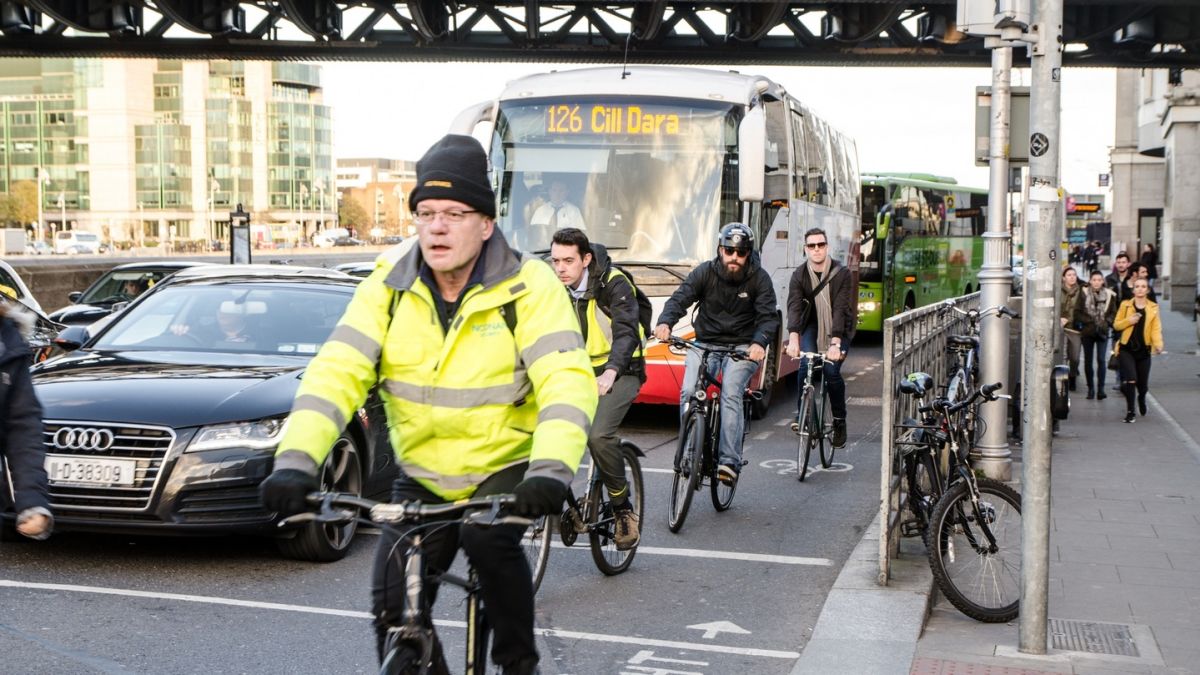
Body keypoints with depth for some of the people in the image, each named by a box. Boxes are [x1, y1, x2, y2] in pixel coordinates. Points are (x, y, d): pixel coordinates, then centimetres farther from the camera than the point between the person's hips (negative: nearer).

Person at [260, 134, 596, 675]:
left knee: (488, 537, -31)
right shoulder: (389, 284, -7)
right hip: (421, 478, 3)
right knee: (393, 610, -8)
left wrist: (552, 468, -44)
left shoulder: (528, 286, -15)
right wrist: (297, 460, -31)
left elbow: (568, 380, -26)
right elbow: (336, 370, -16)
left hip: (507, 468, -3)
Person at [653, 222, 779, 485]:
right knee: (689, 391, -19)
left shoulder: (759, 278, -5)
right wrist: (665, 322, -34)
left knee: (731, 394, -24)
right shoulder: (705, 272, -3)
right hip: (705, 342, 2)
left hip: (742, 347, -2)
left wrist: (759, 342, -34)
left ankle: (729, 461, -24)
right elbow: (680, 298, -12)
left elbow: (769, 316, -12)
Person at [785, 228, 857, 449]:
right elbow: (794, 307, -24)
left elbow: (841, 310, -27)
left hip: (839, 327, -2)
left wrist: (835, 343, -39)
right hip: (812, 325, 2)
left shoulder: (842, 274, -18)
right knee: (806, 365, -22)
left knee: (831, 370, -18)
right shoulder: (799, 275, -10)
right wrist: (793, 338, -41)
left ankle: (839, 422, 1)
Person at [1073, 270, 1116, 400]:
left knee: (1101, 360, -9)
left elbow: (1113, 313, 8)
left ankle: (1100, 388, -9)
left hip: (1102, 332, 0)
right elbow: (1077, 313, -1)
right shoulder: (1083, 294, 0)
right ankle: (1090, 388, 15)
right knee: (1088, 361, 6)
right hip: (1087, 332, 0)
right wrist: (1090, 321, -11)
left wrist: (1106, 322, -8)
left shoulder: (1109, 295, 3)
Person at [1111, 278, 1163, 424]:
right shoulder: (1125, 305, 1)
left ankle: (1142, 399, 44)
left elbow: (1156, 329, -4)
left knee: (1143, 384, 7)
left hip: (1143, 350, 1)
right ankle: (1130, 412, -4)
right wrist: (1129, 321, -14)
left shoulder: (1153, 308, 3)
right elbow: (1116, 325, 5)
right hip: (1126, 349, -1)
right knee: (1130, 380, -17)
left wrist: (1158, 345, -20)